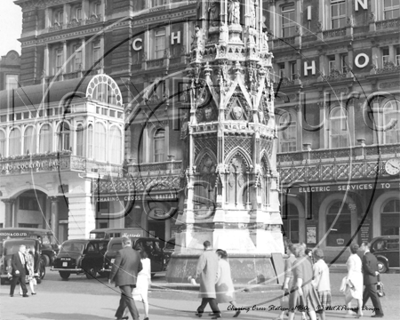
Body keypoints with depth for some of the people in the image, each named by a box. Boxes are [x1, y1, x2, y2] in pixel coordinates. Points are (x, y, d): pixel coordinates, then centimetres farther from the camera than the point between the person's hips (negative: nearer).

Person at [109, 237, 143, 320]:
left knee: (129, 299, -8)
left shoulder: (121, 252, -8)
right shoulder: (136, 254, 9)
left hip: (123, 279, -6)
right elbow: (140, 268, 12)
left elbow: (115, 267, -10)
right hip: (132, 280, 6)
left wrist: (111, 278, 1)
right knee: (124, 298, 17)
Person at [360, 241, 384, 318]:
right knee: (365, 296, 18)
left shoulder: (365, 256, -15)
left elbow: (366, 268, -23)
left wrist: (374, 273, -11)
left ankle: (379, 313, -4)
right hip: (373, 280, 9)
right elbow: (376, 267, 15)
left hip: (369, 280, -9)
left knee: (374, 296, -6)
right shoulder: (372, 256, 14)